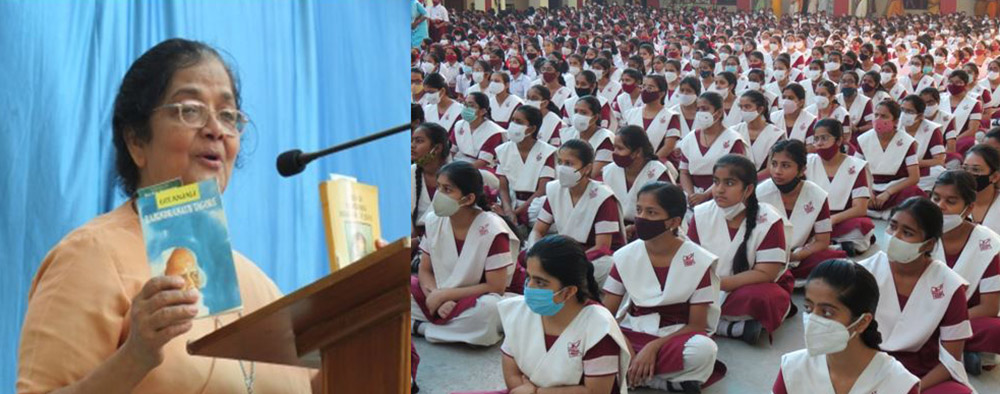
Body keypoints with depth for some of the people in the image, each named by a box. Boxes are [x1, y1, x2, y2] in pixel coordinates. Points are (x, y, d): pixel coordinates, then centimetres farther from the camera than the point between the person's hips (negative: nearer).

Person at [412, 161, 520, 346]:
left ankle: (421, 327, -18)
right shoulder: (434, 220, -2)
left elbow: (496, 287, -17)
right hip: (439, 297, 4)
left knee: (488, 309, -39)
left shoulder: (492, 230, -18)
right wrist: (438, 298, -19)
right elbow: (424, 271, 3)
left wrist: (444, 295, -16)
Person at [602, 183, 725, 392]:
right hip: (634, 336, 3)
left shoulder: (699, 261, -9)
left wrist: (655, 346, -24)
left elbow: (697, 325, -9)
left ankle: (626, 373, -20)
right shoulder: (625, 256, -1)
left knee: (703, 349, -38)